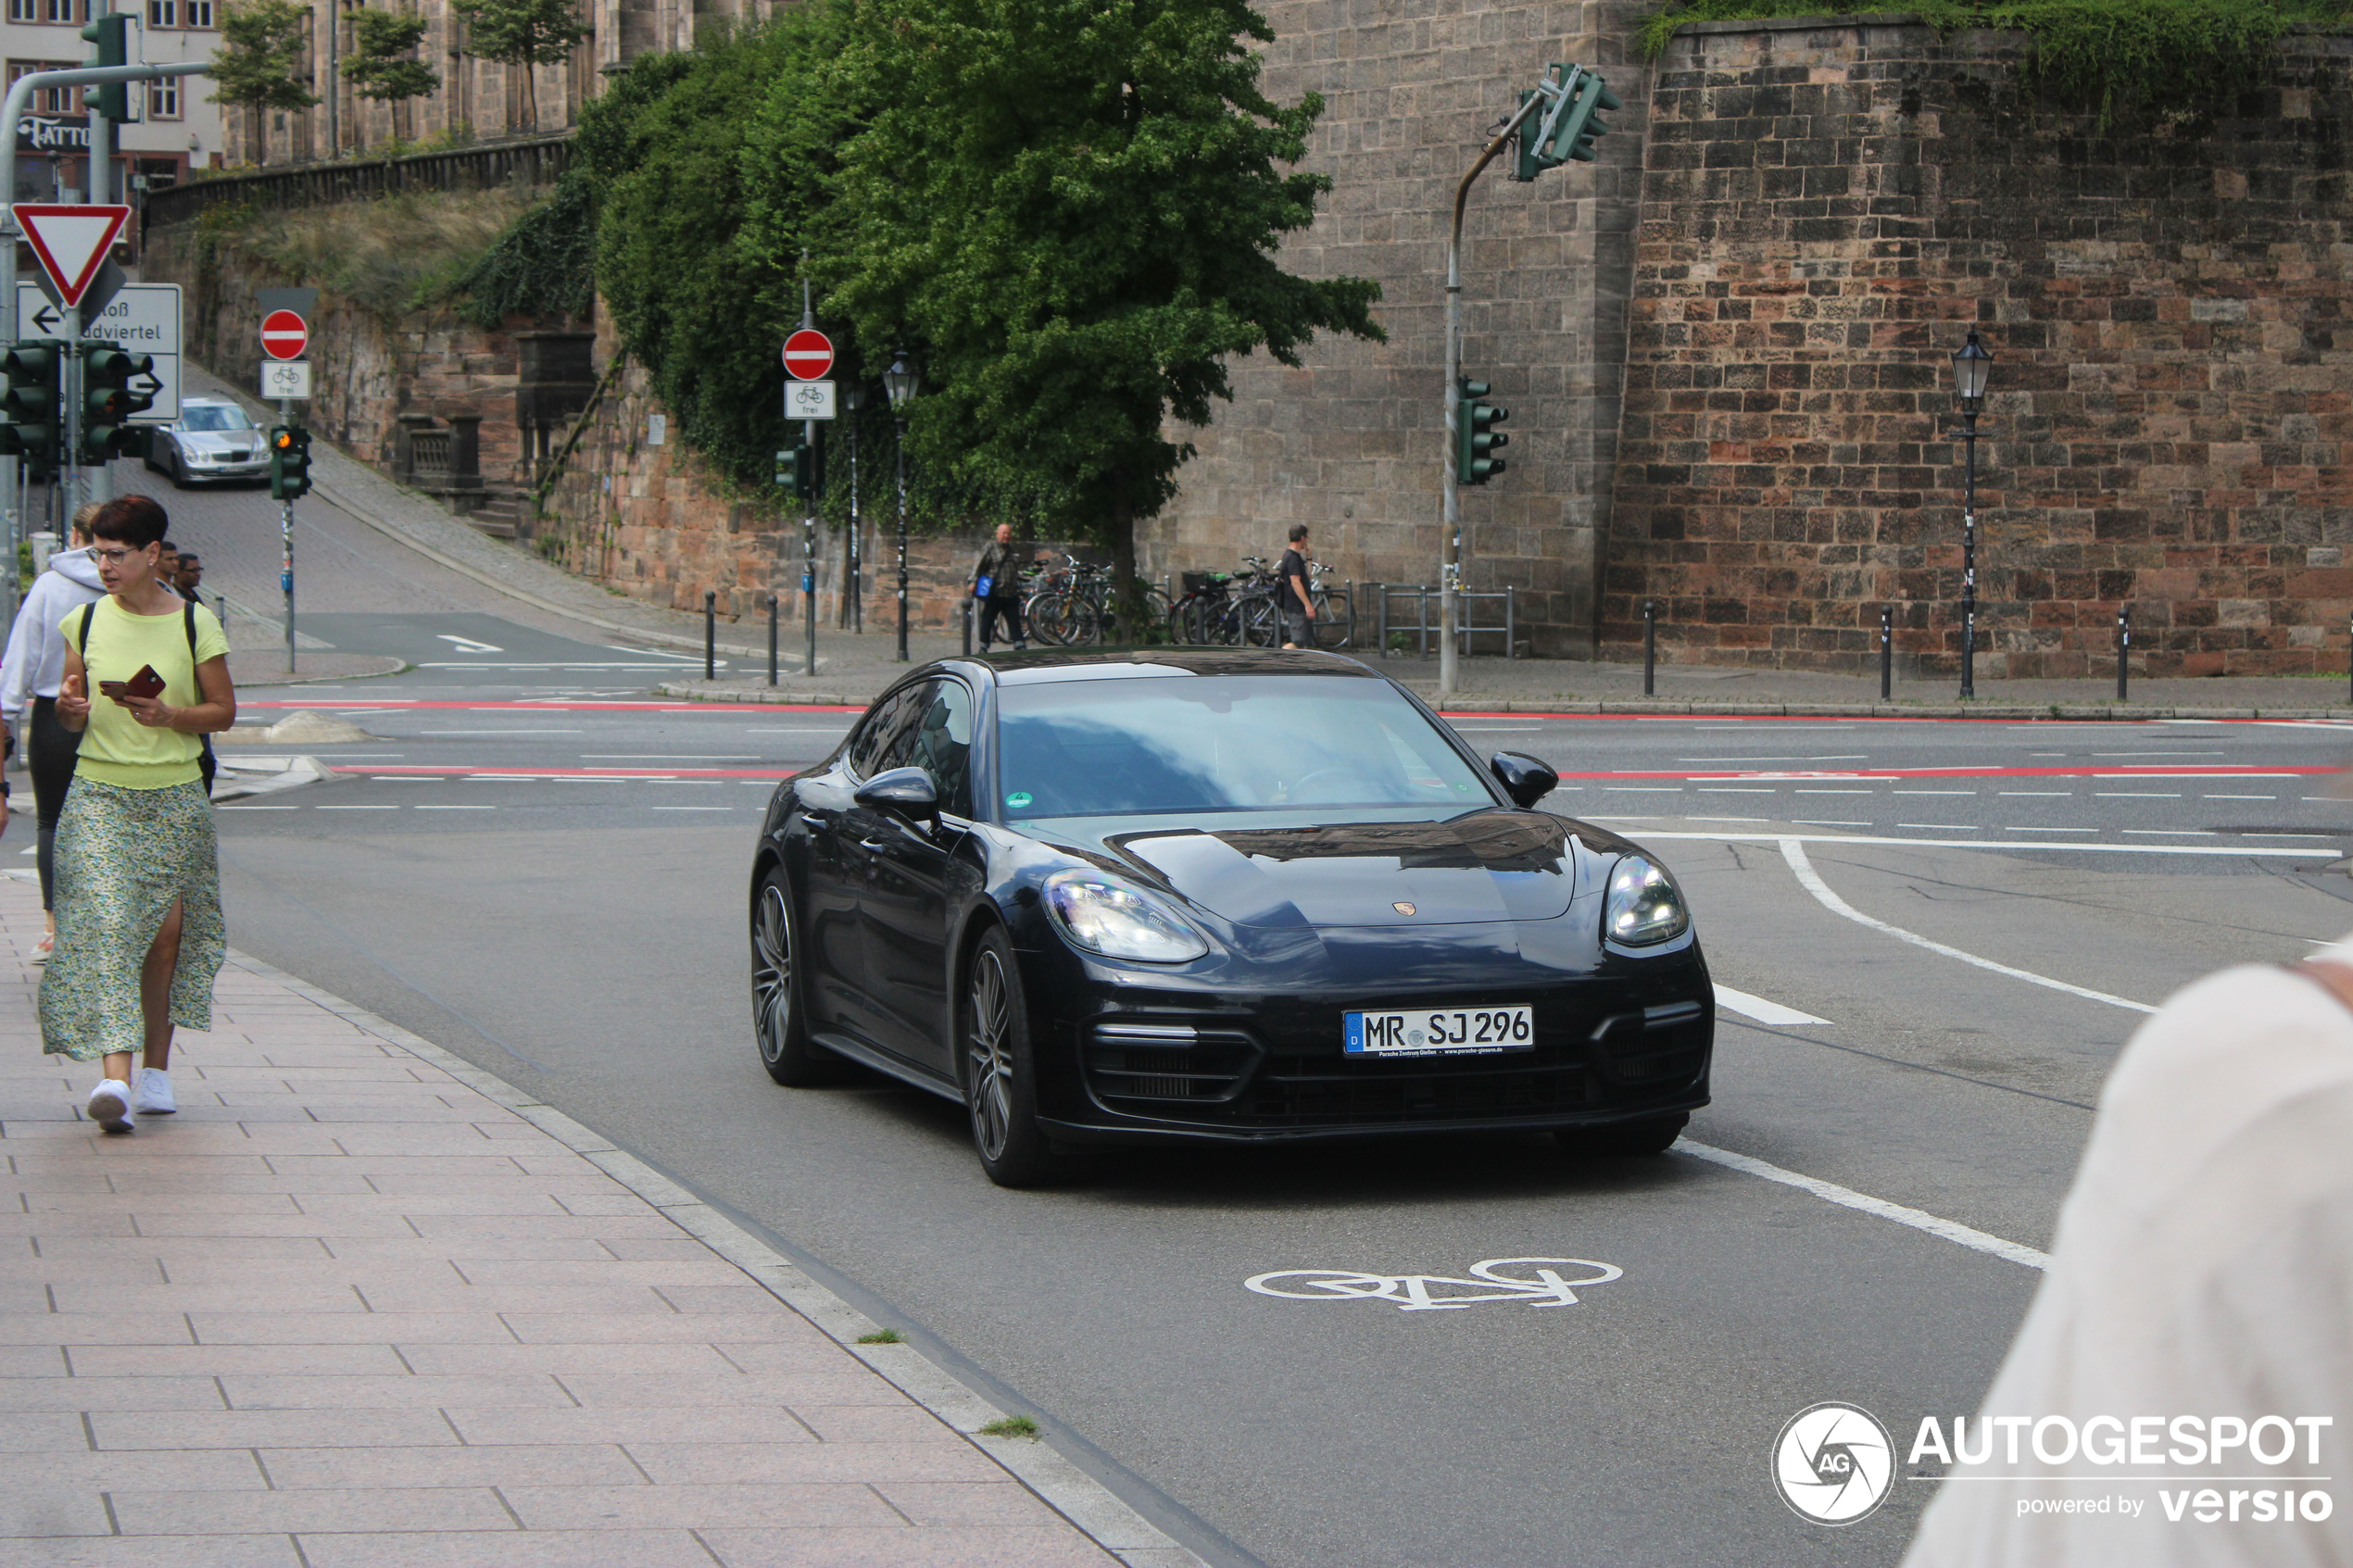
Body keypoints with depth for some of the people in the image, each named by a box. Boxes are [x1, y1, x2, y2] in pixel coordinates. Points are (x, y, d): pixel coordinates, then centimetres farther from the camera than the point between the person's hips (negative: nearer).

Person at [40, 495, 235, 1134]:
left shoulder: (194, 623, -1)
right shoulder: (86, 621, 5)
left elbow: (224, 711, 4)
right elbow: (71, 717, 12)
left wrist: (168, 715, -14)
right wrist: (69, 705, -11)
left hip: (174, 799, 0)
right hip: (99, 794, 0)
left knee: (166, 930, 3)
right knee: (105, 925, -15)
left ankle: (156, 1068, 21)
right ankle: (115, 1077, -23)